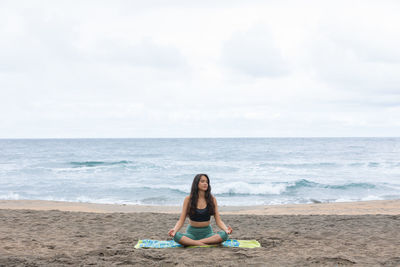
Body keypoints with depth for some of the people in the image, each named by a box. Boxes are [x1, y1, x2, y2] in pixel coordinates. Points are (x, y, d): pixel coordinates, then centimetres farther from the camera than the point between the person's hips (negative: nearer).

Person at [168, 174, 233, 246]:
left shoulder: (212, 199, 1)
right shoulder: (188, 199, -1)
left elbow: (218, 220, 0)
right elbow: (181, 220, -2)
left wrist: (226, 229, -21)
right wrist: (174, 229, -23)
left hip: (207, 232, 1)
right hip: (192, 232, -1)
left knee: (224, 235, -30)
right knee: (177, 236, -33)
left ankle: (191, 242, -26)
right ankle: (205, 245, -29)